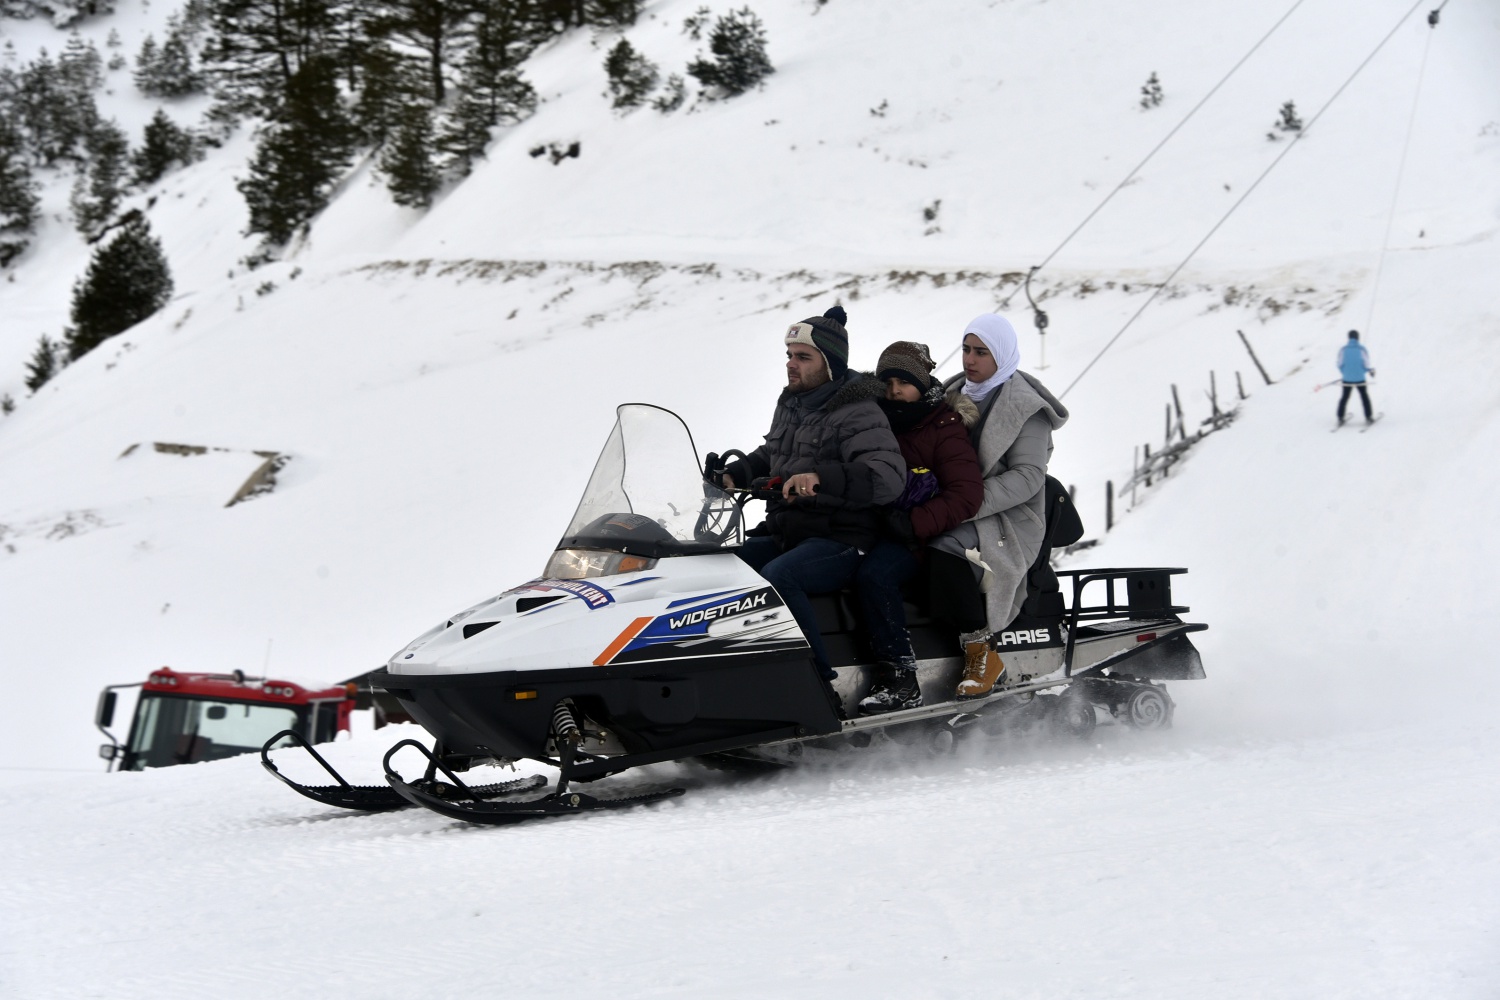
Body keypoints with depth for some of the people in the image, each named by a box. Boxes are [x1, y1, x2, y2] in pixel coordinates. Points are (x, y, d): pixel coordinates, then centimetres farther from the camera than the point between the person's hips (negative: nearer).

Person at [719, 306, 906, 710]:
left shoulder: (859, 415, -12)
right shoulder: (791, 404, 15)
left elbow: (888, 477, -26)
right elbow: (769, 456, 34)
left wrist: (822, 478, -36)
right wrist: (735, 475, 13)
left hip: (839, 540, -9)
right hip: (783, 535, 9)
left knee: (777, 578, -35)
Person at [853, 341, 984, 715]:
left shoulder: (944, 429, -2)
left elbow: (966, 495, -12)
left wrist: (915, 523, -24)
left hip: (920, 536, -7)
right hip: (869, 528, 7)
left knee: (872, 574, -35)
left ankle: (901, 682, -33)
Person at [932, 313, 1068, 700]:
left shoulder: (1026, 407, -3)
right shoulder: (954, 395, 18)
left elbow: (1029, 477, -13)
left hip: (1009, 522, -7)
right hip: (955, 517, 7)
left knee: (946, 552, -36)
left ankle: (983, 651, -27)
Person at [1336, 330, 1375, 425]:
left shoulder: (1343, 349, -7)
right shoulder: (1361, 349, -11)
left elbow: (1340, 365, -3)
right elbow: (1365, 365, -9)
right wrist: (1371, 370, 12)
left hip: (1347, 379, 1)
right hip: (1360, 379, -1)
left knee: (1344, 398, 13)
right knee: (1364, 397, 14)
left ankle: (1340, 418, 11)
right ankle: (1368, 417, 17)